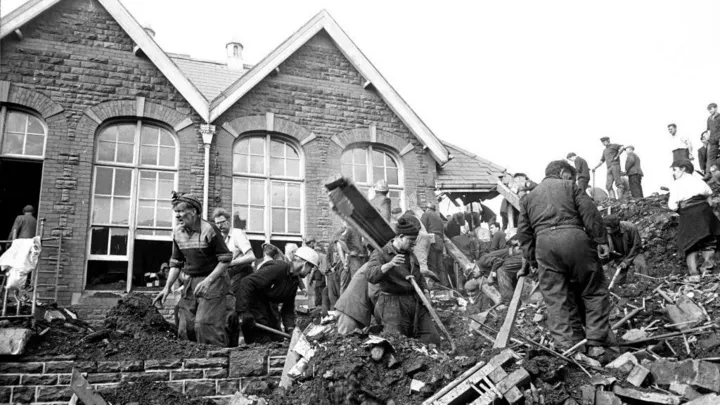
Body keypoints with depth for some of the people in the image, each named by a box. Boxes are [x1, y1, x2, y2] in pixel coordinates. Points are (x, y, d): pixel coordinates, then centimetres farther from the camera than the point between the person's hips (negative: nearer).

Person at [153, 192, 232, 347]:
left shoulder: (209, 230, -14)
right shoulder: (177, 232, 6)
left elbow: (225, 259, -13)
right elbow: (176, 263, 14)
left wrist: (208, 281, -20)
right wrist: (167, 287, 4)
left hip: (212, 281, -6)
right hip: (190, 282, 7)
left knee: (204, 324, -15)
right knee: (184, 327, 4)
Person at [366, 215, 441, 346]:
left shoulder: (410, 254, 17)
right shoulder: (380, 254, -7)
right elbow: (371, 276, -26)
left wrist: (425, 290, 11)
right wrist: (389, 265, -43)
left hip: (416, 303, 7)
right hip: (394, 305, -6)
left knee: (432, 338, -1)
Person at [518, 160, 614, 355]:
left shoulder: (529, 197, 25)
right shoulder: (570, 186, 15)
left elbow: (524, 232, 21)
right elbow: (590, 214, 2)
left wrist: (530, 260, 24)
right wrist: (601, 240, 1)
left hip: (544, 244, 3)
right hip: (574, 237, -2)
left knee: (556, 297, 5)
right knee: (593, 290, 9)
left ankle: (568, 344, 2)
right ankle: (597, 340, 7)